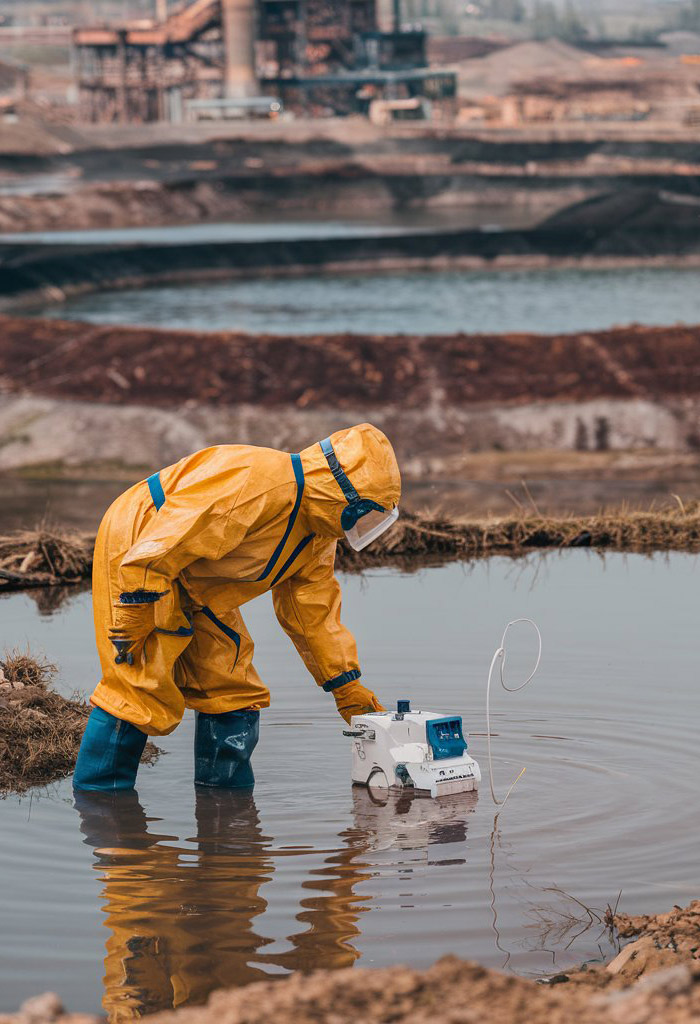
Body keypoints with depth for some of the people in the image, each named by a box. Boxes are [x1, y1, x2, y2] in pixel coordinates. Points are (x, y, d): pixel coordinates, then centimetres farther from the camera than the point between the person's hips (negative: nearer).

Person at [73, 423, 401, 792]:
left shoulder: (318, 534, 1)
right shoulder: (255, 482, -31)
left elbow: (313, 611, 11)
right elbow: (159, 544, -33)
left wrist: (348, 688, 8)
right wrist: (132, 621, -29)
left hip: (196, 585, 10)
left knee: (231, 684, 5)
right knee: (140, 686, -14)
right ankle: (95, 794, -4)